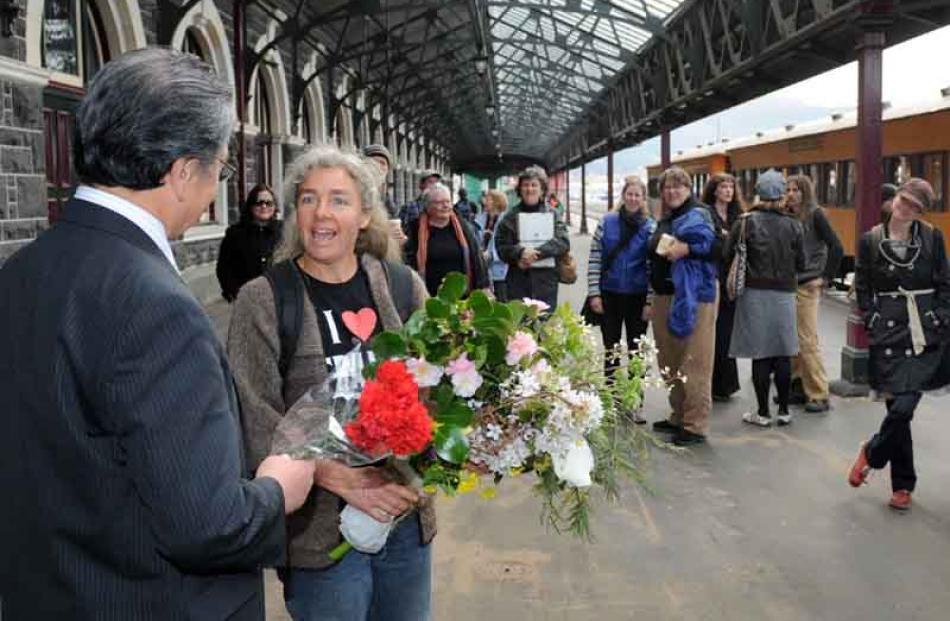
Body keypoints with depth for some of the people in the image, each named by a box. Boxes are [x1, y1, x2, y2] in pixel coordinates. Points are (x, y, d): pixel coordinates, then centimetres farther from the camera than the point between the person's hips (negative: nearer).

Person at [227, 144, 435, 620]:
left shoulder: (403, 286, 0)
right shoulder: (263, 301, -9)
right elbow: (255, 419, -12)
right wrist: (344, 480, -21)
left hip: (407, 515, 4)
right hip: (322, 529, -3)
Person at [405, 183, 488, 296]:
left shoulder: (461, 226, 6)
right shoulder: (417, 230, 1)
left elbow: (476, 255, 7)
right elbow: (409, 261, 3)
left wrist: (483, 287, 2)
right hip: (430, 297, -2)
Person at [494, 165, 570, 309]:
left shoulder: (552, 214, 7)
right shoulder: (510, 217, 6)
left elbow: (563, 241, -6)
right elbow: (502, 247, -1)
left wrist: (536, 253, -18)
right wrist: (521, 252, -21)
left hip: (546, 282, 1)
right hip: (518, 283, 0)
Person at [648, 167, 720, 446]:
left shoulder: (698, 215, -5)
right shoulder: (664, 221, 19)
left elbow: (720, 248, -15)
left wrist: (687, 249, -21)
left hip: (693, 296, -8)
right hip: (664, 296, 8)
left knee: (693, 363, -6)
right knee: (669, 360, 12)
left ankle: (696, 425, -1)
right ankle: (678, 416, 24)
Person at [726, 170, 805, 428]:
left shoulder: (746, 222, -8)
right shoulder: (793, 225, -1)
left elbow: (729, 256, -6)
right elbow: (801, 264, 3)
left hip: (755, 293, -2)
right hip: (784, 294, 2)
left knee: (760, 354, 2)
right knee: (783, 354, 10)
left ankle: (763, 412, 7)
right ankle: (784, 410, 17)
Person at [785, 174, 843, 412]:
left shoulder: (815, 215, -5)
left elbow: (836, 248, -8)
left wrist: (826, 277, -7)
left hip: (806, 286, -6)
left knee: (807, 341, -6)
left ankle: (819, 395, 1)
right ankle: (797, 387, 19)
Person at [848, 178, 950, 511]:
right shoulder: (870, 241, 4)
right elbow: (862, 288, 8)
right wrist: (873, 322, -1)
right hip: (889, 333, 0)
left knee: (903, 406, -11)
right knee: (897, 407, -2)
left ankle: (872, 452, 17)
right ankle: (903, 484, 18)